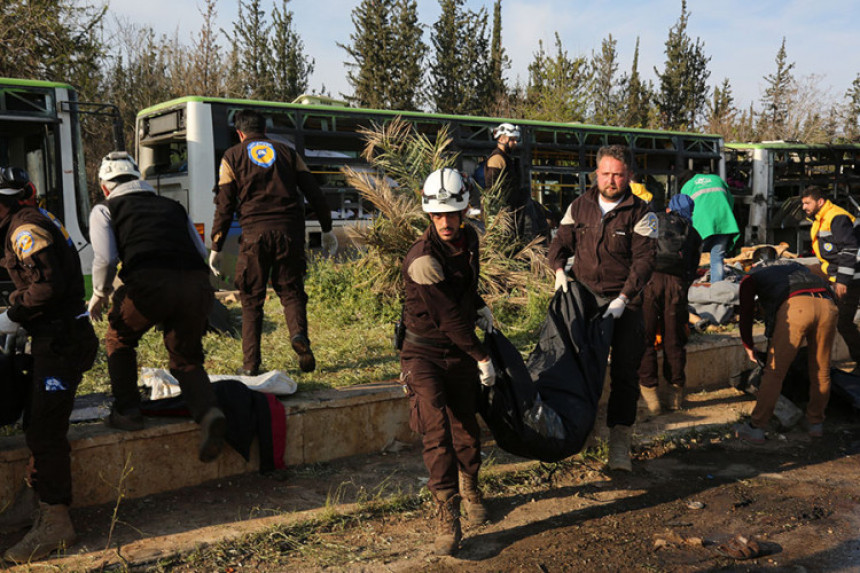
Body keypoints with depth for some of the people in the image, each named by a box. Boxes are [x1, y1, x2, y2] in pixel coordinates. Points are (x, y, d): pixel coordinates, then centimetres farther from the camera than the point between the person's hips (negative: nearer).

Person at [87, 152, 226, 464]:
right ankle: (209, 412, -7)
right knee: (186, 359, 17)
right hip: (196, 283, 4)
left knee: (119, 341, 25)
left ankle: (127, 412, 22)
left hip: (149, 283, -3)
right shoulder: (173, 206, 31)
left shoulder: (104, 209, 20)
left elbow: (105, 259, 6)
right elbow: (201, 252, 25)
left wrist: (99, 295, 22)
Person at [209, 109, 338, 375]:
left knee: (252, 298, 9)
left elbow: (225, 205, 4)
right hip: (289, 231, 1)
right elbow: (314, 193, 11)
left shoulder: (232, 157, 10)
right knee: (290, 290, 14)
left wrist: (216, 248, 7)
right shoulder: (286, 152, 16)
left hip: (254, 233, -1)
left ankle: (251, 363, 7)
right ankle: (299, 335, -14)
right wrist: (327, 229, 19)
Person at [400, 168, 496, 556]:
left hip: (461, 354, 6)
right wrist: (482, 357, -14)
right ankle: (448, 521, -10)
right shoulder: (423, 259, -25)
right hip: (425, 353, -6)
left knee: (466, 430, 14)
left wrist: (480, 306, 17)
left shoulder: (468, 237, 0)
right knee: (437, 433, -17)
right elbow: (449, 318, -21)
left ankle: (469, 490, 40)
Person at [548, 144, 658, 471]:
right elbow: (561, 242, 12)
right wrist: (559, 269, -9)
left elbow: (644, 261, -12)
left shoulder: (641, 214, -4)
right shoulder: (579, 207, 7)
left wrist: (622, 299, -23)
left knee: (623, 373, -4)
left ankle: (619, 444, 2)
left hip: (624, 304, -3)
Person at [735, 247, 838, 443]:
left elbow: (746, 314, 23)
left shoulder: (751, 276, 28)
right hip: (827, 304, 4)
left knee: (774, 372, 2)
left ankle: (756, 428, 5)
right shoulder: (796, 266, 40)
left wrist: (749, 347, 37)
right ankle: (816, 423, 29)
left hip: (794, 306, -4)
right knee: (821, 371, 17)